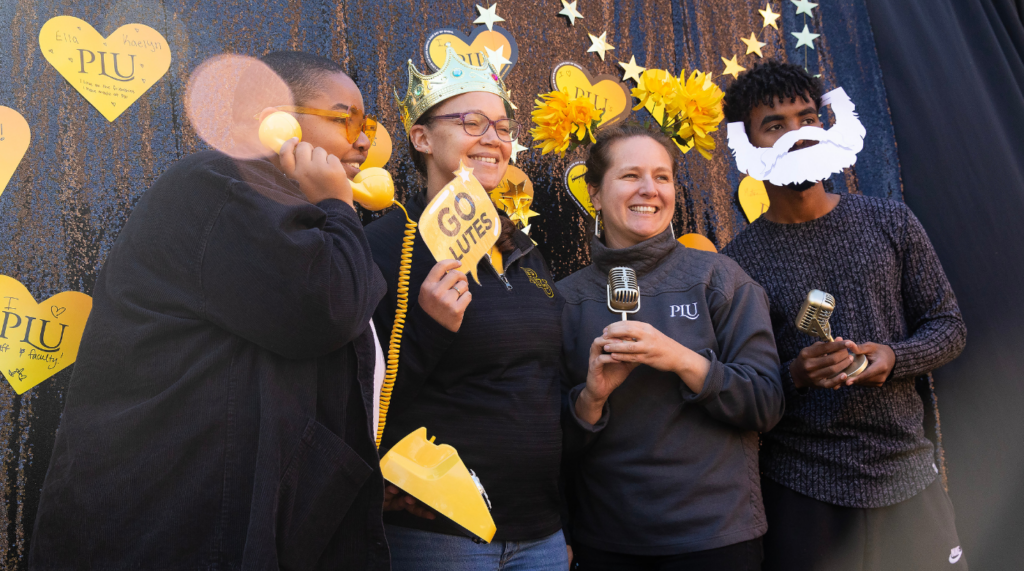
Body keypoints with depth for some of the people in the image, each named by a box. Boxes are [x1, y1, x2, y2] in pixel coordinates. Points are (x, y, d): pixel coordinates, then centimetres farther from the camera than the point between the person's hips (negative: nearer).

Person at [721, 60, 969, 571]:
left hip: (907, 469, 3)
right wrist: (794, 376, -22)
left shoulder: (890, 222, 2)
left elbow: (948, 326, 7)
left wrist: (894, 358, -12)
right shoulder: (738, 261, -6)